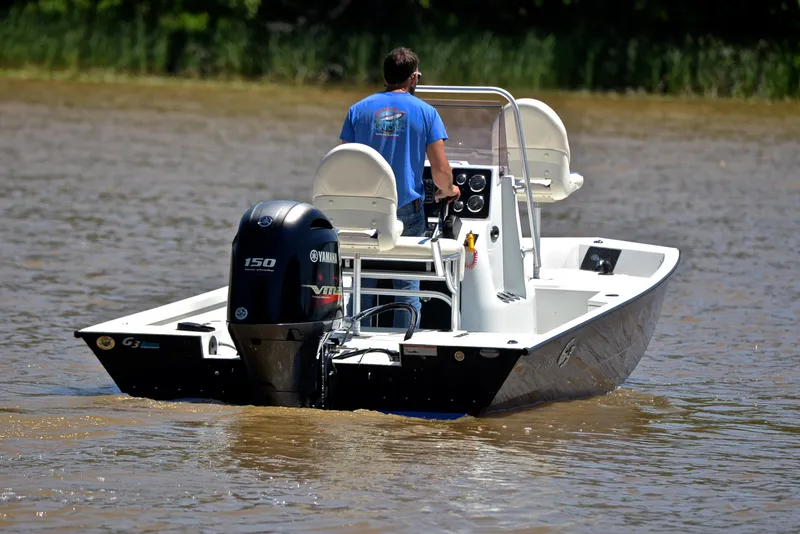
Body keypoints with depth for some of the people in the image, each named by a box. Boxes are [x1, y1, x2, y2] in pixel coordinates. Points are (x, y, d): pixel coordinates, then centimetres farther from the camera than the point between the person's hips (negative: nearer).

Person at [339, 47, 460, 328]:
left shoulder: (359, 110, 5)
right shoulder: (426, 112, -1)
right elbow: (441, 171, -3)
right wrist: (448, 190, 19)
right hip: (407, 210, -2)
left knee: (362, 286, 8)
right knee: (407, 286, 5)